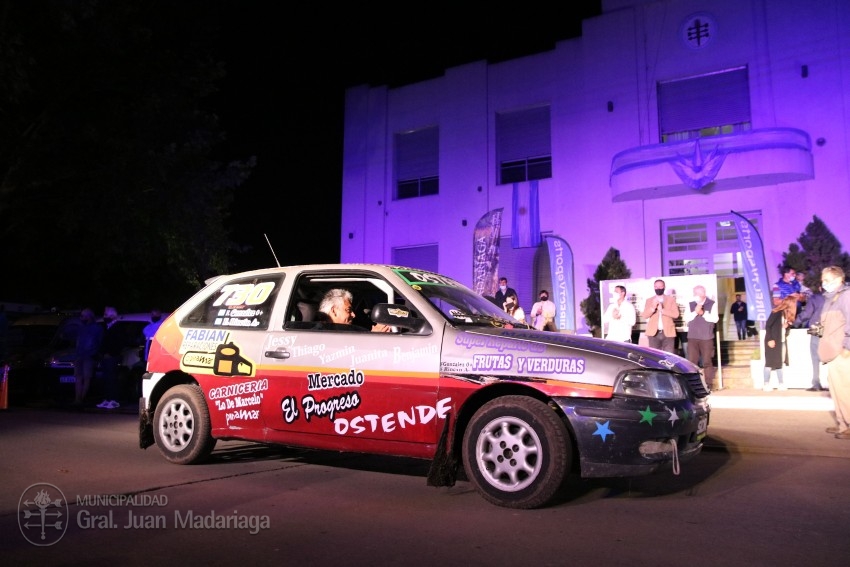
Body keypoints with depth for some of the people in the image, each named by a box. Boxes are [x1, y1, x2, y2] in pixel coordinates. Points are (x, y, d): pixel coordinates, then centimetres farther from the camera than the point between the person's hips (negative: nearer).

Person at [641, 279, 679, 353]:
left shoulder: (671, 299, 9)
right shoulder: (649, 301, 10)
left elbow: (676, 314, -4)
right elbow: (644, 315, -2)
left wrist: (662, 310, -16)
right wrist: (653, 307, -20)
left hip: (668, 333, -1)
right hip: (654, 333, 1)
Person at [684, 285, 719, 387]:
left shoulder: (712, 304, 3)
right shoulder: (690, 305, 11)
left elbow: (715, 318, -7)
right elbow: (686, 318, 2)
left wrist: (703, 313, -14)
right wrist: (695, 312, -12)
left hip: (706, 338, -2)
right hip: (692, 337, 2)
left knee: (707, 361, 0)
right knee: (691, 361, 0)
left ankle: (708, 384, 6)